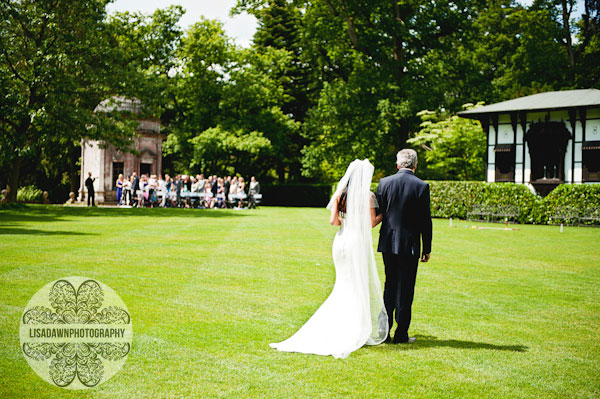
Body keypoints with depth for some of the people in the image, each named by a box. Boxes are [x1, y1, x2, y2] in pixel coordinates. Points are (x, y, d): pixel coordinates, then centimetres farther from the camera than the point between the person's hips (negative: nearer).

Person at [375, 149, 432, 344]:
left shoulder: (384, 182, 0)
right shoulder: (421, 186, -7)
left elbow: (378, 213, 5)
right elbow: (425, 220, -6)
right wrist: (427, 249, 2)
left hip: (388, 243, 3)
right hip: (409, 245, -3)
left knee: (390, 286, 15)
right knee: (405, 289, 4)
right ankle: (401, 334, 7)